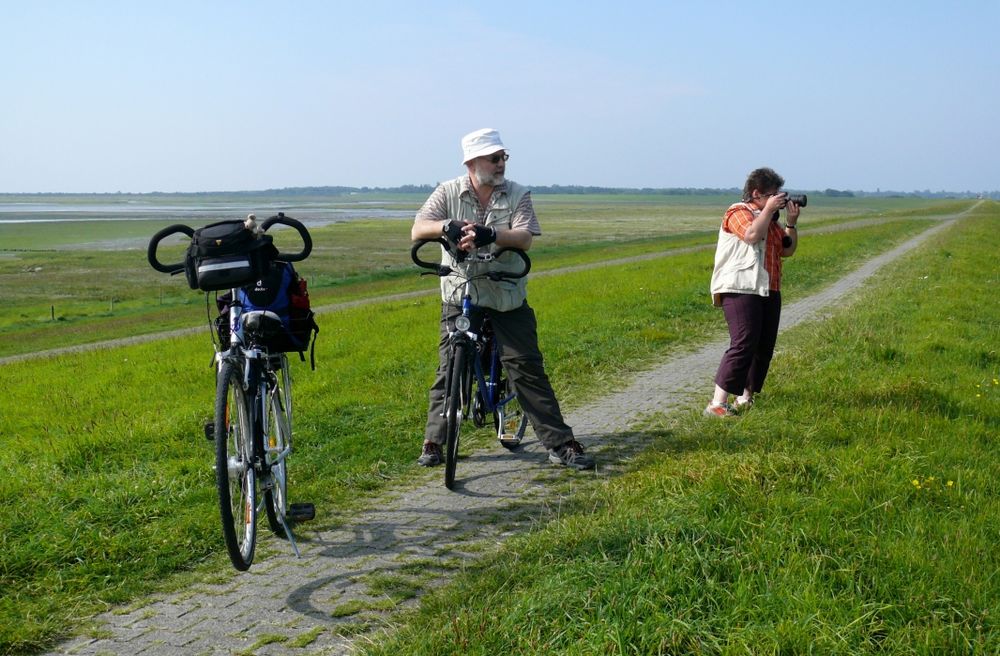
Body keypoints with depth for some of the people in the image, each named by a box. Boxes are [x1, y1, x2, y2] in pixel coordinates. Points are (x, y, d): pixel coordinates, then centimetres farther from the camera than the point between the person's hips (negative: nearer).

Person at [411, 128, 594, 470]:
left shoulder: (517, 195, -1)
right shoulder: (449, 192, 0)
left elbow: (524, 238, -15)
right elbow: (417, 231, -10)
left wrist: (489, 234, -34)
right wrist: (447, 226, -31)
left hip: (507, 299, 0)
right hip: (460, 298, 1)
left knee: (528, 369, -3)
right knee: (449, 372, 4)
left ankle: (560, 444, 1)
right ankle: (433, 442, 17)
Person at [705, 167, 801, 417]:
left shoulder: (770, 219, 23)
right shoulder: (738, 212, -3)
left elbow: (788, 250, 22)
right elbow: (752, 235, -23)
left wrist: (791, 222, 10)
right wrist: (769, 209, -12)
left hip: (769, 291, 9)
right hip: (741, 290, -9)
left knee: (764, 347, 7)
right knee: (744, 345, -17)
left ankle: (745, 398, 16)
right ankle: (717, 403, -16)